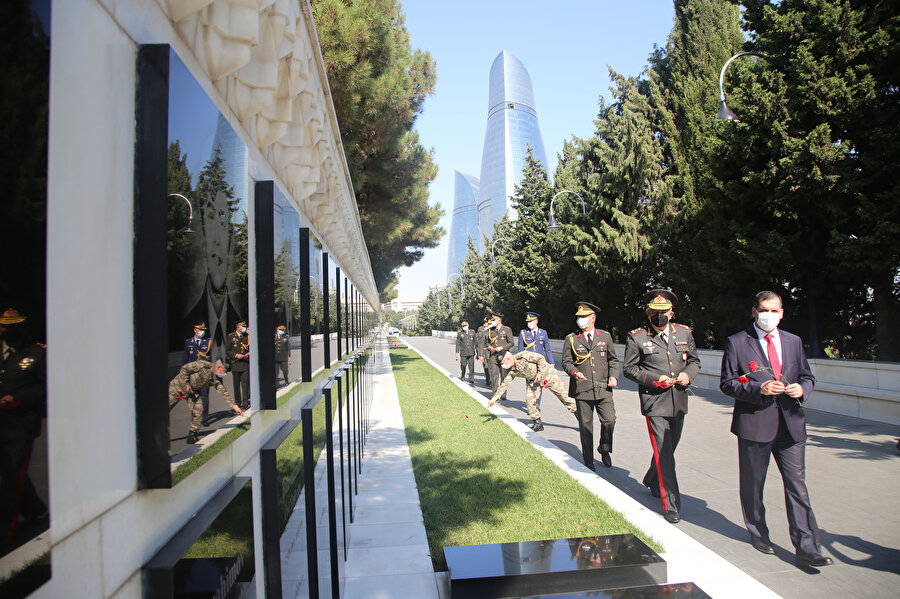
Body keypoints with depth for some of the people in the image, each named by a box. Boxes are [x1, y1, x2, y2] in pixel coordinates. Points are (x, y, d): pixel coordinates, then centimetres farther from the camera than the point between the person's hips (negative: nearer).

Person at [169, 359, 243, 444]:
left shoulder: (216, 380, -12)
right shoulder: (203, 365, -30)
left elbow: (224, 393, -12)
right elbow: (184, 368, -22)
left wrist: (235, 406, -19)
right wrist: (187, 384, -21)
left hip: (193, 391, 5)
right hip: (180, 385, -5)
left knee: (198, 410, -9)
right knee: (167, 406, -1)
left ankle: (192, 436, 3)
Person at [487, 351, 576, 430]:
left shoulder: (523, 356, -30)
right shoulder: (510, 371, -9)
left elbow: (541, 358, -22)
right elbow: (504, 384, -3)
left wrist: (540, 373, -23)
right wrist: (495, 397, -7)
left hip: (547, 374, -6)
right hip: (534, 380, 6)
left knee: (563, 396, 0)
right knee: (529, 399, -8)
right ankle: (537, 423, 4)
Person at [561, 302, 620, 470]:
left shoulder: (605, 336, 8)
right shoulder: (571, 339, 4)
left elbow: (613, 359, 15)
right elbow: (566, 361, 6)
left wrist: (614, 375, 0)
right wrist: (574, 372, -14)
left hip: (603, 388, 1)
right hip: (582, 389, -1)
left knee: (609, 420, -6)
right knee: (585, 425, 4)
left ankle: (604, 450, 22)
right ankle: (588, 461, 18)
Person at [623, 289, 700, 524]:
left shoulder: (684, 333, 7)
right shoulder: (636, 337, -6)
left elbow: (694, 361, 16)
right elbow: (629, 368, -2)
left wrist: (688, 373, -6)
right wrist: (654, 379, -16)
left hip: (679, 401, 5)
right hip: (654, 402, -5)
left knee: (669, 448, 19)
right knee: (663, 452, -7)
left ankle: (651, 481, 45)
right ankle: (671, 505, 2)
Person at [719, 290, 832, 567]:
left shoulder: (793, 342, 11)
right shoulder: (737, 343, -3)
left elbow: (807, 376, 17)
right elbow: (727, 383, -5)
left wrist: (802, 389, -6)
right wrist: (759, 389, -19)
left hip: (791, 424, 3)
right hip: (754, 424, -3)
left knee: (797, 485, 1)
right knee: (752, 484, 11)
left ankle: (807, 548, 9)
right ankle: (758, 535, 30)